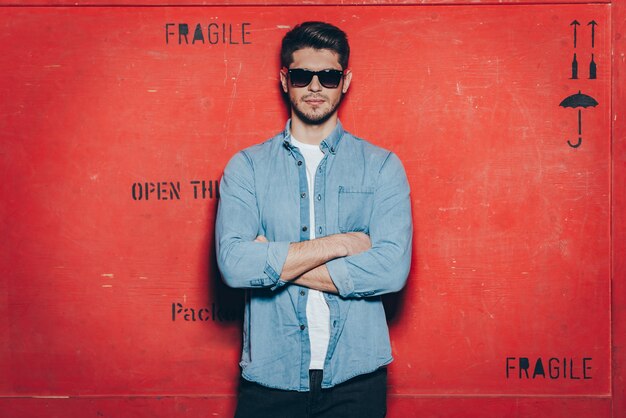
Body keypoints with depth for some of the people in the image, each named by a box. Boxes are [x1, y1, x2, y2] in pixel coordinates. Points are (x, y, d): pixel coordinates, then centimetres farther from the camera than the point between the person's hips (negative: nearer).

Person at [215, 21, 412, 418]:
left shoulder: (382, 166, 2)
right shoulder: (246, 166, 2)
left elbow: (393, 268, -12)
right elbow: (233, 263, -12)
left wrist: (275, 264, -11)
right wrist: (338, 243, -13)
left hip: (355, 374, 0)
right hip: (270, 375, 0)